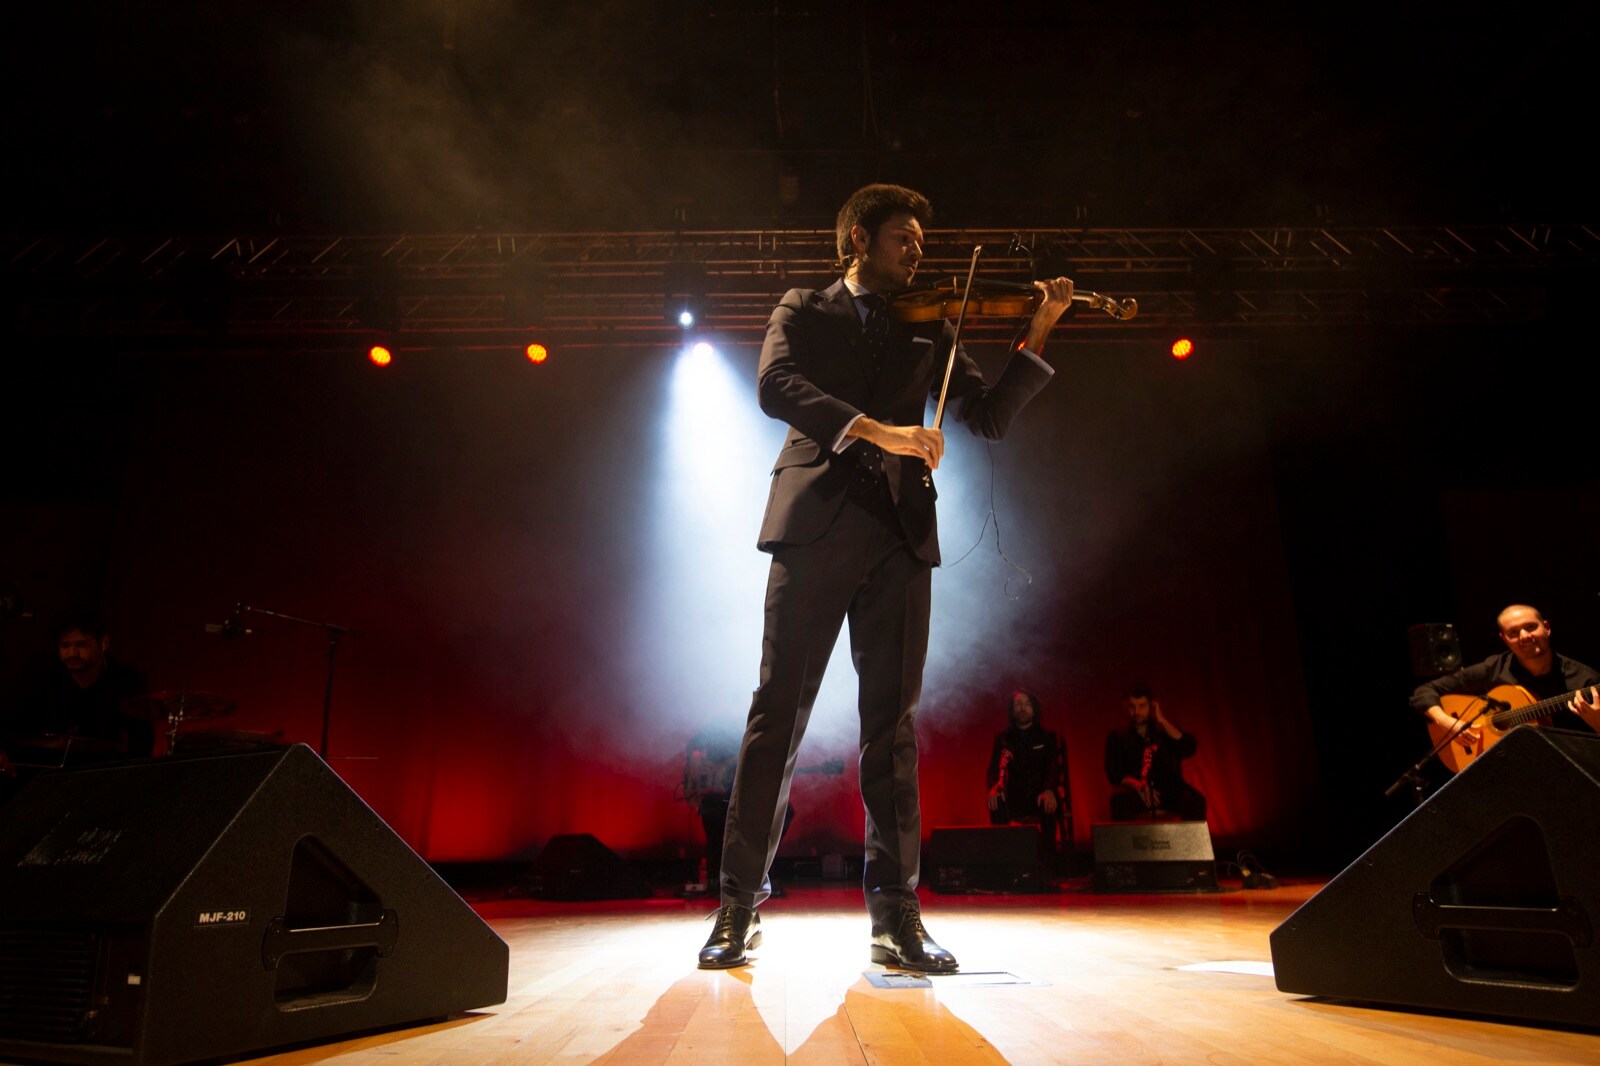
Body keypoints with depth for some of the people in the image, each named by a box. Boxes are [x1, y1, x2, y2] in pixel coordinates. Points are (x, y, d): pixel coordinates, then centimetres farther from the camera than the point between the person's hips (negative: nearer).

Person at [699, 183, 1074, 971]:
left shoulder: (930, 331, 22)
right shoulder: (805, 310, 15)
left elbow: (990, 417, 15)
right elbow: (775, 386, -6)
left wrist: (1035, 339, 3)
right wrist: (874, 429, -18)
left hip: (898, 538, 3)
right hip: (815, 527, -2)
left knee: (892, 723, 1)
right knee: (779, 713, -3)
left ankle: (895, 913, 6)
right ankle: (740, 903, 7)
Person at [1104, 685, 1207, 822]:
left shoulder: (1165, 732, 20)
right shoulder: (1117, 737, 16)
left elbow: (1188, 748, 1)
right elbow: (1113, 773, 3)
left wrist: (1162, 720, 3)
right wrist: (1136, 785, -17)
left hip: (1167, 794, 2)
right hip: (1135, 794, -2)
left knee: (1196, 801, -29)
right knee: (1121, 800, -36)